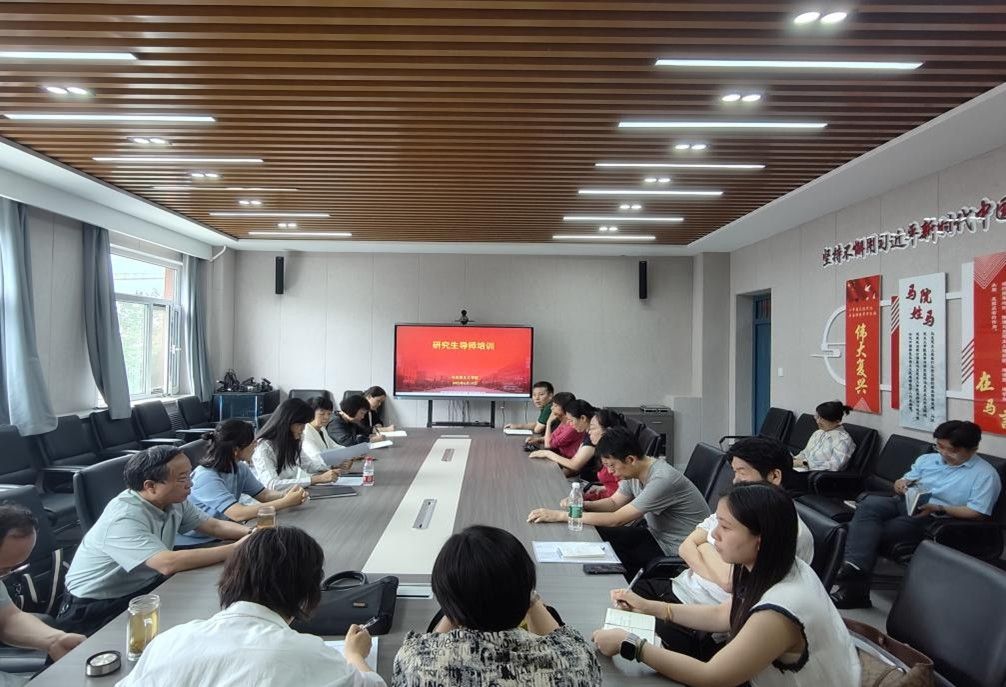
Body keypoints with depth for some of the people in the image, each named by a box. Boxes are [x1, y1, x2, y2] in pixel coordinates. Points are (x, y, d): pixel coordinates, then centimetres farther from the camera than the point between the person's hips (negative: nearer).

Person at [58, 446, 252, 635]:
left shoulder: (174, 501, -4)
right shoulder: (123, 519, -29)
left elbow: (214, 525, 4)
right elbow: (168, 564, -39)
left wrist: (250, 532, -15)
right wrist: (234, 549, -35)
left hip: (144, 588, 8)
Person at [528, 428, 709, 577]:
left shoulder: (662, 480, -30)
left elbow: (617, 519, -31)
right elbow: (614, 503, 8)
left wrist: (561, 515, -29)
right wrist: (582, 505, -13)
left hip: (677, 553, -8)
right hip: (656, 535, 8)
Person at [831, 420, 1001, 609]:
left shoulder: (985, 475, 2)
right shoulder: (927, 459, 19)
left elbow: (976, 512, -7)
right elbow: (901, 483, 22)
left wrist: (939, 509, -18)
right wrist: (901, 484, -2)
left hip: (936, 518, -5)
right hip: (906, 503, 5)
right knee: (869, 504, -31)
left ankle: (853, 587, -28)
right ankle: (855, 567, -46)